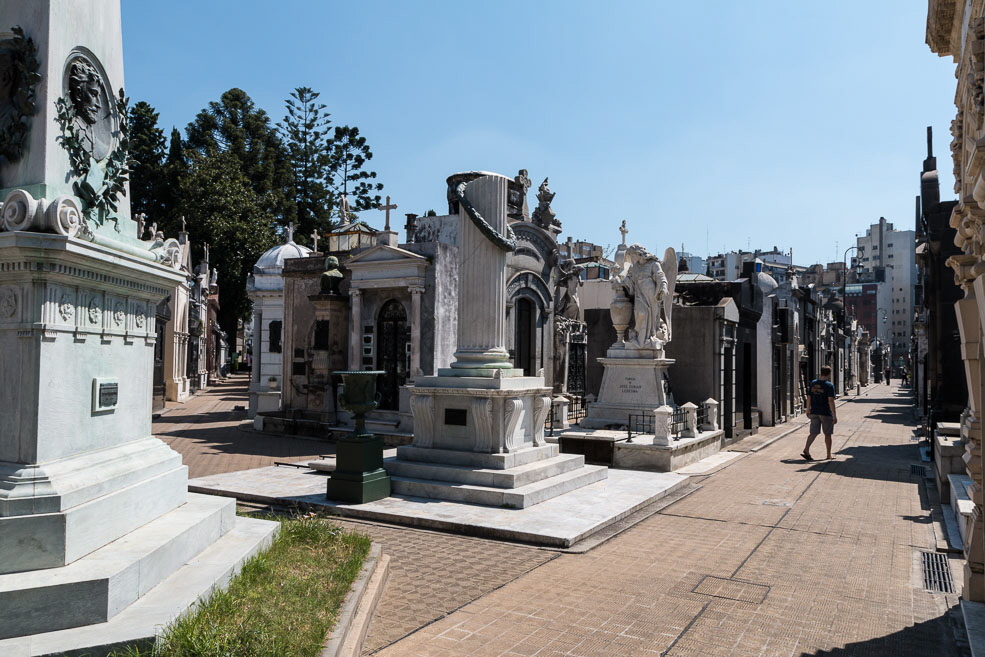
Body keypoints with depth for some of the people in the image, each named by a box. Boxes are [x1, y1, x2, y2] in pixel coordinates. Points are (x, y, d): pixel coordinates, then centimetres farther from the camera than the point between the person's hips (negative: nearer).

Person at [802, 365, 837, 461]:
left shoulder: (813, 383, 5)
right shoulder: (829, 385, -12)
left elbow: (808, 398, 7)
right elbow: (831, 401, -17)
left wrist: (808, 410, 17)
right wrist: (834, 415, -16)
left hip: (814, 412, 4)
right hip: (826, 413, -4)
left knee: (813, 432, 6)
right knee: (827, 434, 8)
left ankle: (806, 450, -10)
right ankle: (829, 455, 17)